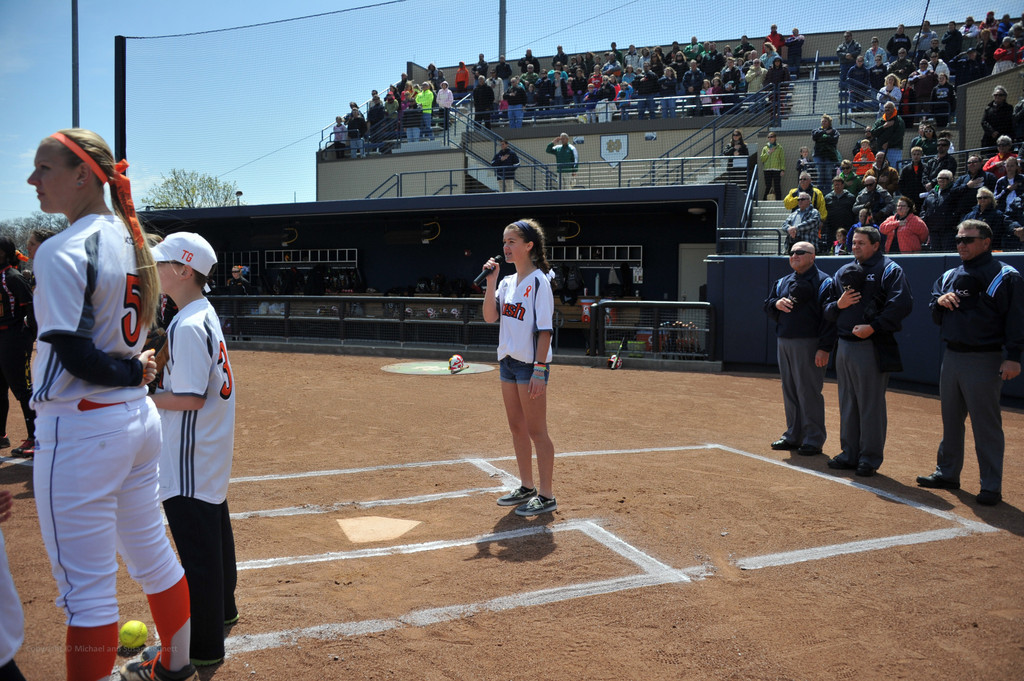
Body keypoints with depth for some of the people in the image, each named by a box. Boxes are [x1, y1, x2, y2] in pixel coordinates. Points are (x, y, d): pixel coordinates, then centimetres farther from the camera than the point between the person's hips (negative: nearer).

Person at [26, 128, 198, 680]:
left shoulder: (61, 251, -17)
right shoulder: (130, 238, 8)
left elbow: (74, 353, -21)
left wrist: (131, 371, -7)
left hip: (82, 432, -8)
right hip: (139, 419, 9)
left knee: (86, 590, 2)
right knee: (151, 556, 21)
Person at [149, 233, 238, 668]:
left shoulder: (187, 327, -23)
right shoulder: (206, 315, 8)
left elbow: (191, 398, -25)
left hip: (190, 460, -10)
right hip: (211, 452, 10)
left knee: (196, 545, 0)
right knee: (212, 529, 24)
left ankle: (204, 647, 12)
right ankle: (221, 608, 43)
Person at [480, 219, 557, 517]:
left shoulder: (538, 281, -10)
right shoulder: (507, 282, 12)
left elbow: (544, 329, -15)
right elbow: (490, 317, 4)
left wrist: (539, 370, -19)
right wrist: (491, 283, -4)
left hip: (531, 364, -8)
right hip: (508, 360, 8)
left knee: (536, 430, -3)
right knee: (517, 427, 14)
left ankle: (546, 496, 6)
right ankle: (527, 487, 26)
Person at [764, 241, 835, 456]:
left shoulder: (823, 282, -4)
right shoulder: (782, 282, 16)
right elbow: (767, 304, 20)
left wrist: (824, 348, -17)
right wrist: (776, 304, -5)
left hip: (809, 345, -7)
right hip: (784, 344, 7)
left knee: (809, 393, -5)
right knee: (789, 392, 12)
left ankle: (814, 440, 3)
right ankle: (793, 436, 22)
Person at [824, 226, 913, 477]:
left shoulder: (889, 270, -3)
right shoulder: (843, 272, 17)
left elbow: (901, 304, -17)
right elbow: (827, 309, 18)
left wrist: (873, 327, -22)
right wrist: (838, 305, -4)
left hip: (872, 348, -7)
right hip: (844, 346, 7)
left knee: (871, 406, -2)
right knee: (847, 404, 13)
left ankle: (870, 459, 7)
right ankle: (849, 454, 23)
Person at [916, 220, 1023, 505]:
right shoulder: (948, 277, 14)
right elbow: (935, 316, 18)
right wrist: (939, 301, -5)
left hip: (985, 360, -7)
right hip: (952, 356, 7)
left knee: (987, 426, -3)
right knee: (950, 420, 16)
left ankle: (991, 487, 4)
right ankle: (947, 473, 28)